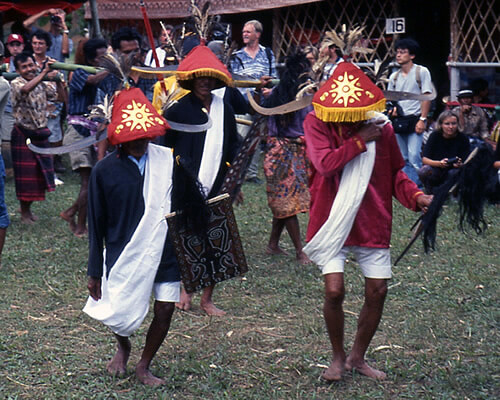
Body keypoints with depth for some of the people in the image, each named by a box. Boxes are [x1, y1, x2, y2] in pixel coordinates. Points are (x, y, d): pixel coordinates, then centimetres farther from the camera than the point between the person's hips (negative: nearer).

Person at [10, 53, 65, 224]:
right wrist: (44, 72, -34)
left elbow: (61, 96, 8)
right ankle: (24, 212, 14)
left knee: (38, 173, 12)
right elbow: (26, 89, -35)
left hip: (41, 134, 6)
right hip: (23, 135, -6)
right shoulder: (16, 83, -12)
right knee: (25, 175, 0)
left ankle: (28, 208, 28)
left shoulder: (42, 84, 7)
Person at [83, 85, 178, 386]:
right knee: (121, 316, 1)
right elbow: (97, 225, -1)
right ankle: (123, 347, 39)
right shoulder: (105, 171, -6)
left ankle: (144, 367, 23)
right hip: (123, 254, -1)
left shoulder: (167, 160, -3)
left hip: (164, 249, 2)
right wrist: (95, 272, 1)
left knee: (166, 309, -2)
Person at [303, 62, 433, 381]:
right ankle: (338, 358, 14)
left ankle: (358, 357, 25)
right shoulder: (316, 124, -8)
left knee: (377, 292, 4)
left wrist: (415, 195, -10)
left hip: (372, 222, 3)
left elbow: (395, 174, 8)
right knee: (334, 291, -11)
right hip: (333, 223, -3)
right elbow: (325, 163, -23)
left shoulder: (381, 128, -1)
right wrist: (359, 140, -19)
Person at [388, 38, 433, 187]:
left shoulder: (421, 72, -1)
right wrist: (392, 108, -3)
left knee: (414, 156, -14)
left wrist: (422, 119, -12)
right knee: (403, 158, 7)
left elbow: (427, 97, -5)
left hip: (414, 118, -5)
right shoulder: (394, 76, 14)